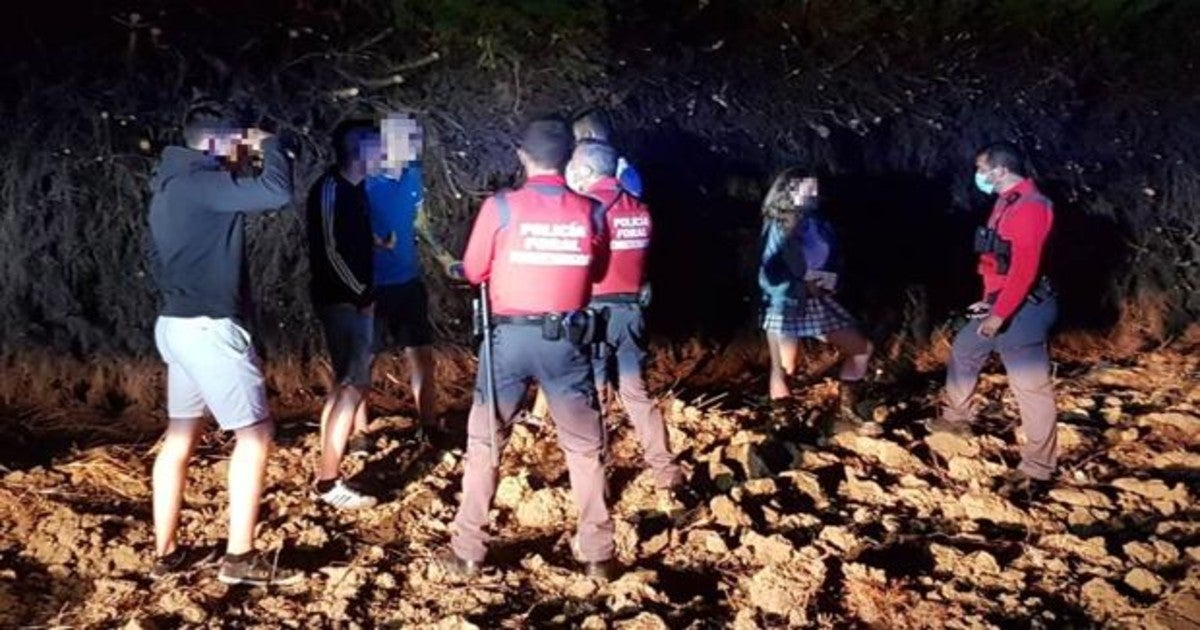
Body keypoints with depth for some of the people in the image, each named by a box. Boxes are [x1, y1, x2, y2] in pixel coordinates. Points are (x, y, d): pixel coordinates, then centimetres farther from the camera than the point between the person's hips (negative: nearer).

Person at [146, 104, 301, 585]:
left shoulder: (174, 182, 13)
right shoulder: (201, 183, -17)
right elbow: (278, 194, -25)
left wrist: (245, 159, 16)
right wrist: (269, 145, -10)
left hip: (179, 323, 10)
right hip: (208, 326, -10)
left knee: (181, 434, 14)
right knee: (254, 433, -3)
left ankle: (166, 551, 19)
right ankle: (240, 557, -1)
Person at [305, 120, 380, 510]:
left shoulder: (354, 187, 13)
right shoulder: (330, 188, -15)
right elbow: (329, 249, -20)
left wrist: (365, 292, 10)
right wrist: (360, 293, -14)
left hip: (355, 297, 10)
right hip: (341, 298, -10)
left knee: (346, 383, 13)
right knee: (354, 385, -11)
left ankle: (328, 469, 21)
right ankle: (329, 482, -8)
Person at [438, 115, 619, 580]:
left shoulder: (501, 207, -8)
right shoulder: (588, 212, -2)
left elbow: (474, 272, 1)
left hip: (510, 335, -1)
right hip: (566, 338, 1)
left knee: (485, 441, 11)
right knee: (585, 445, 11)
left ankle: (467, 551, 13)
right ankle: (598, 555, 13)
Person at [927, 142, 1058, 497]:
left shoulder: (1030, 206, -20)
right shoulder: (1006, 203, 13)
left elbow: (1024, 268, -26)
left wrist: (999, 314, -24)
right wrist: (989, 300, 16)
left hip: (1023, 309, -11)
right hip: (1001, 305, 11)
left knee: (1030, 385, -7)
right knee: (964, 348, 26)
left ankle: (1037, 471, -4)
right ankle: (957, 417, 46)